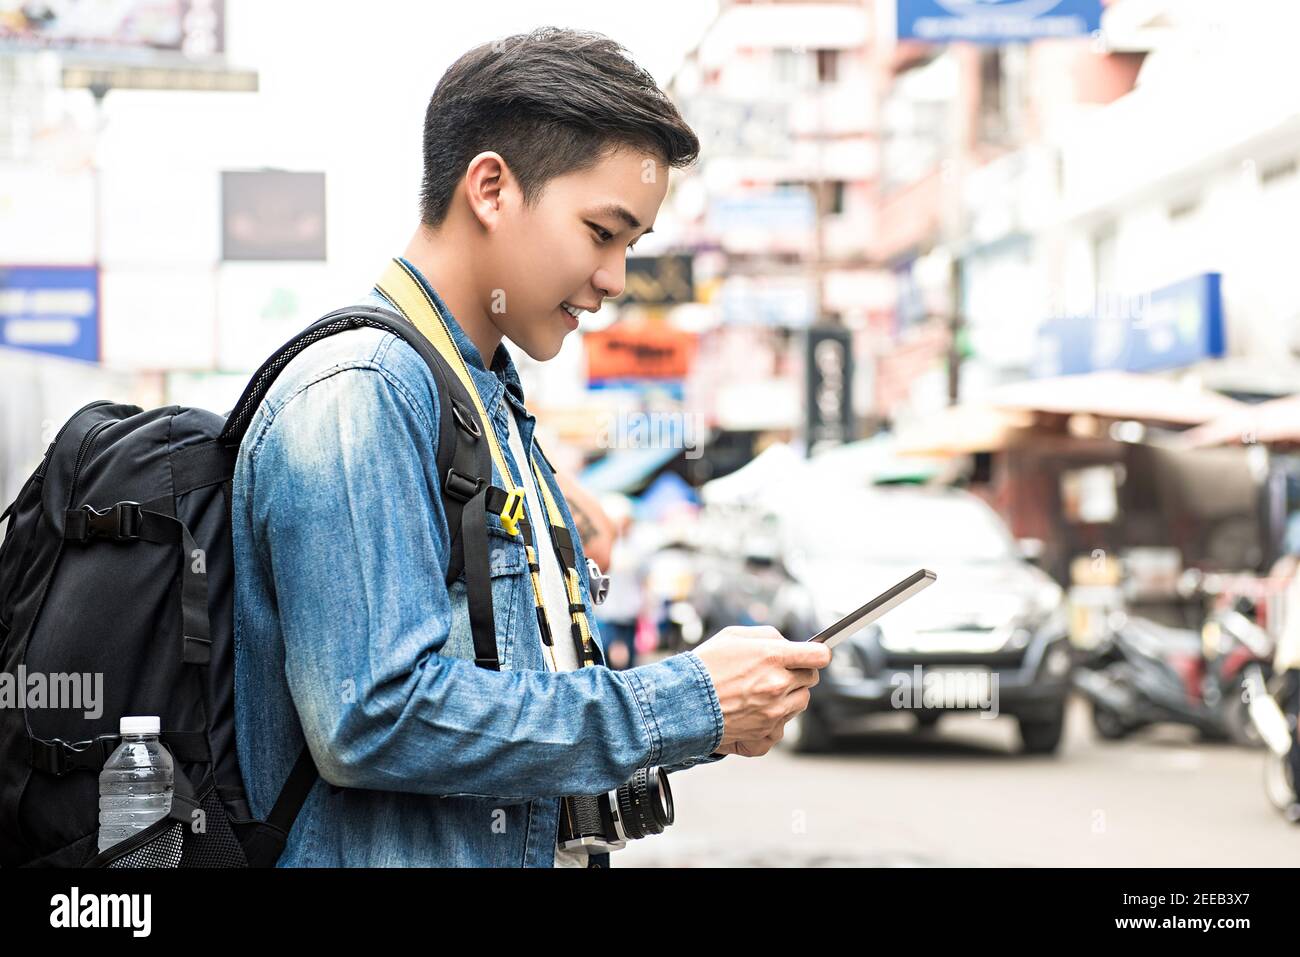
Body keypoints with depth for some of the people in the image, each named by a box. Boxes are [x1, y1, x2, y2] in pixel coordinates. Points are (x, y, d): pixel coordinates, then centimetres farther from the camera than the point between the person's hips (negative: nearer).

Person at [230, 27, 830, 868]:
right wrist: (685, 705, -16)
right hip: (391, 856, -8)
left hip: (532, 848, 8)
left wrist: (720, 703, 3)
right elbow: (373, 717, -23)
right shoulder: (356, 396, -14)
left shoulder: (496, 407, 15)